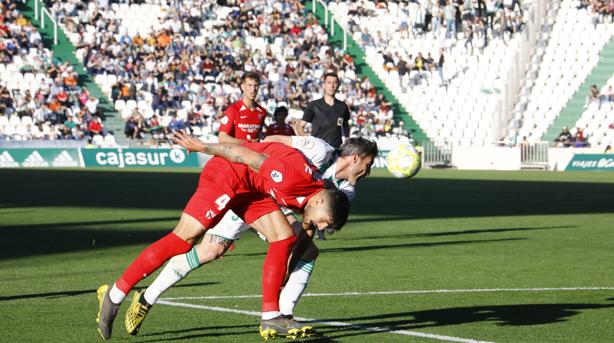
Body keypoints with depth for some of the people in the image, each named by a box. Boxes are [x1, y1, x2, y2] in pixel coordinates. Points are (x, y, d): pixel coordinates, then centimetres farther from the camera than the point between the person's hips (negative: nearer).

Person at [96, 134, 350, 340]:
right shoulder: (297, 176, -28)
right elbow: (250, 157, -21)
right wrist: (203, 147, -12)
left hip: (250, 188, 9)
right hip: (227, 173, -9)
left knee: (284, 238, 0)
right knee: (183, 239, -14)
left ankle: (271, 317, 2)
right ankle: (115, 295, -12)